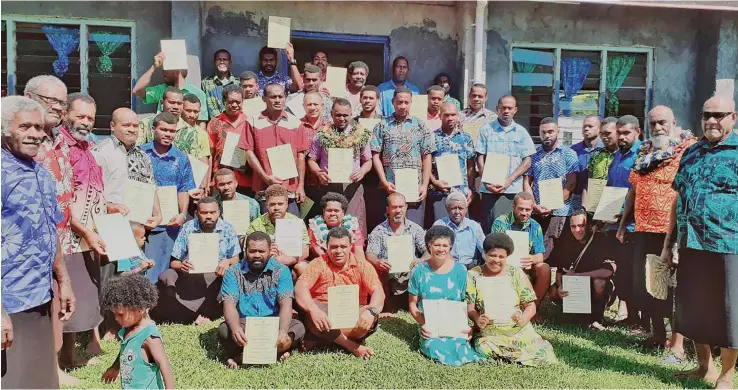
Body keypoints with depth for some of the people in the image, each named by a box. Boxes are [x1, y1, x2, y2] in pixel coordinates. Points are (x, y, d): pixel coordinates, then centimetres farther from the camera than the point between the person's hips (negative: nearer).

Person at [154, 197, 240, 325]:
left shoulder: (227, 229, 1)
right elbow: (174, 262, 0)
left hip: (217, 277, 0)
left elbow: (236, 259, 4)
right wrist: (181, 266, -24)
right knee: (166, 276, -28)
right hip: (189, 278, 0)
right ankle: (196, 316, -35)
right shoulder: (187, 228, 1)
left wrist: (227, 262, -21)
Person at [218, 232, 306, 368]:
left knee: (298, 327, -28)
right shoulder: (234, 272, 2)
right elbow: (229, 304, -11)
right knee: (224, 330, -30)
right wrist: (235, 328, -33)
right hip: (244, 324, 0)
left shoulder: (281, 271, 1)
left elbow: (286, 304, -10)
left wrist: (283, 331, -31)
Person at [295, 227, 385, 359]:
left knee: (372, 317, -31)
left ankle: (320, 339, -22)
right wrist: (314, 310, -37)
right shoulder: (318, 264, -2)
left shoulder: (362, 265, 0)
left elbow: (378, 292, -12)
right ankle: (352, 346, -26)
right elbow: (300, 287, -17)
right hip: (325, 315, 0)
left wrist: (371, 311, -36)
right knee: (310, 314, -33)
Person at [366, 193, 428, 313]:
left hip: (411, 279, 1)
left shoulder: (415, 229, 11)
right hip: (388, 282, 0)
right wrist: (377, 262, -25)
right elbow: (370, 255, -1)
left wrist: (421, 260, -19)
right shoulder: (378, 231, 9)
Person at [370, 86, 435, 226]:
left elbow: (426, 157, 7)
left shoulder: (420, 126, 8)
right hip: (390, 187, 0)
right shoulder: (382, 126, 6)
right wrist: (384, 182, -7)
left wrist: (424, 185, -2)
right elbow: (376, 156, 2)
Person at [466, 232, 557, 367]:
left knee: (543, 356, -19)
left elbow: (530, 306, 5)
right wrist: (477, 320, -23)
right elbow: (470, 307, -2)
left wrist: (524, 318, -17)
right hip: (489, 333, -1)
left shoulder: (516, 273, 6)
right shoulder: (473, 275, 3)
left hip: (519, 330, 1)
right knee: (486, 351, -31)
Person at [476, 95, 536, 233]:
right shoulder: (486, 129, 8)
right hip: (490, 189, -1)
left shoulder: (521, 132, 11)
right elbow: (480, 158, 5)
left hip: (513, 189, 1)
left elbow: (528, 161, 5)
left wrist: (509, 180, -8)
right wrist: (487, 182, -8)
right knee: (491, 228, -3)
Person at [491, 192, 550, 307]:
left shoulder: (535, 227, 6)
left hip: (527, 269, 4)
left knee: (544, 269, -24)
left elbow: (540, 257, 0)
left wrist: (531, 259, -27)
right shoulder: (500, 223, -6)